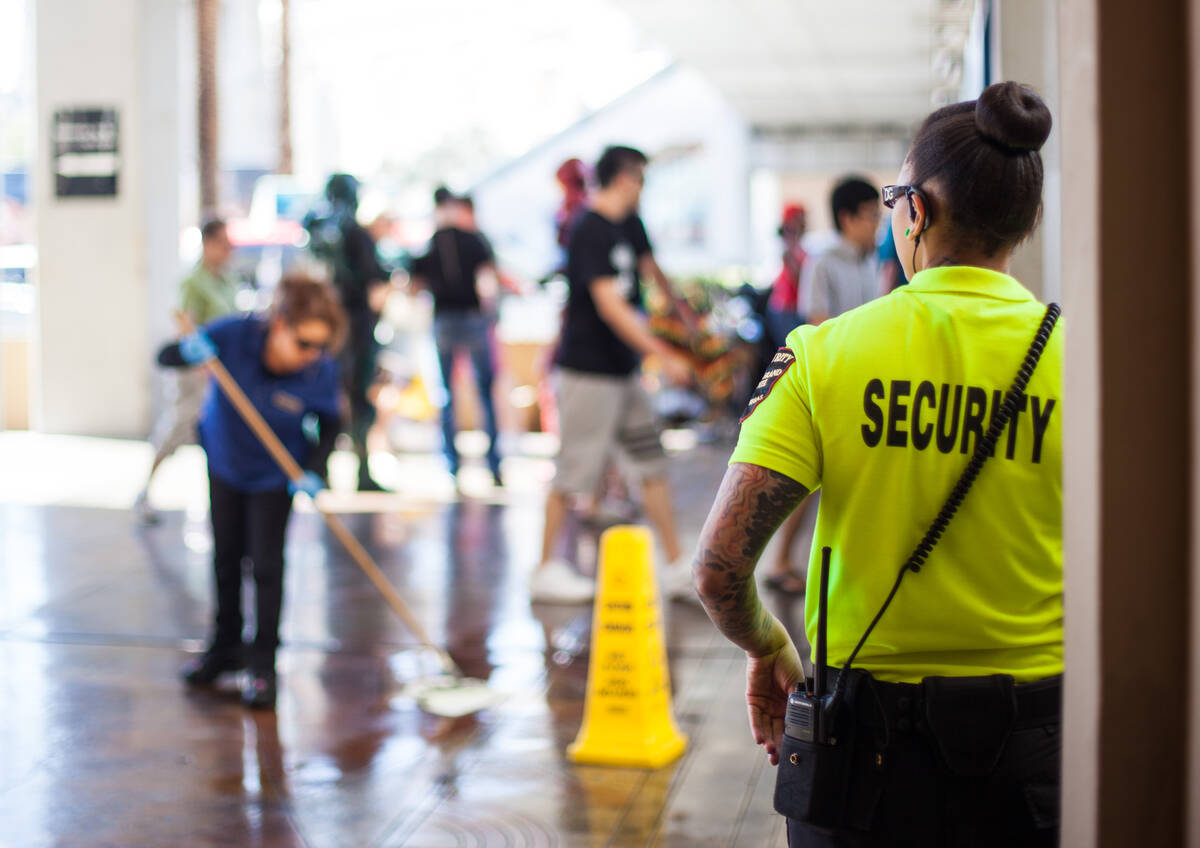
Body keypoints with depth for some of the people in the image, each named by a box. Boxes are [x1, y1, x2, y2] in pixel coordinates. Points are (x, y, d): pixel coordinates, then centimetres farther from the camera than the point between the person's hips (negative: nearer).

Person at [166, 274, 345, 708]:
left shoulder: (321, 371, -29)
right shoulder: (234, 335, -30)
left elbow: (329, 426, -11)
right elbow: (165, 357, -18)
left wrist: (312, 471, -25)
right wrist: (190, 351, -41)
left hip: (274, 474, -2)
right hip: (224, 462, 2)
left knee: (266, 563, -4)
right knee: (225, 558, 14)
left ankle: (263, 661, 9)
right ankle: (225, 647, 32)